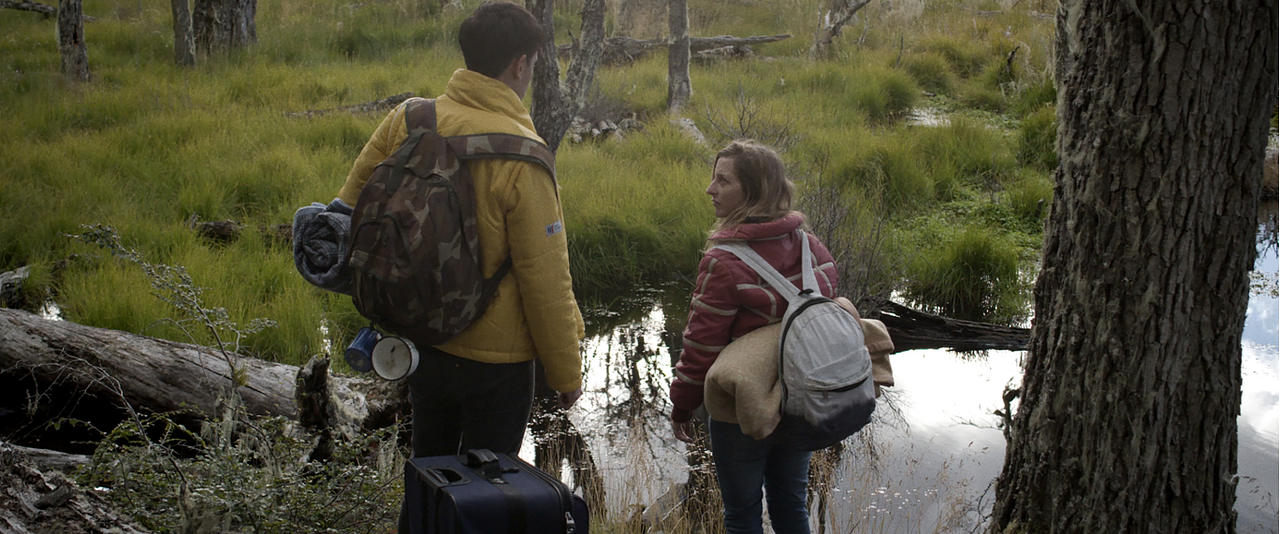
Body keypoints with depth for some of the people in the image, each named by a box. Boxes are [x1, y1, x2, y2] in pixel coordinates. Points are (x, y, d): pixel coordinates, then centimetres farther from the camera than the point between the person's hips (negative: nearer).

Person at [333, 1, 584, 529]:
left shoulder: (406, 122, -7)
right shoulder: (519, 155, -22)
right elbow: (545, 278, -18)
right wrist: (566, 371, -6)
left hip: (421, 341, 6)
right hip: (495, 356, -5)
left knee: (428, 469, 25)